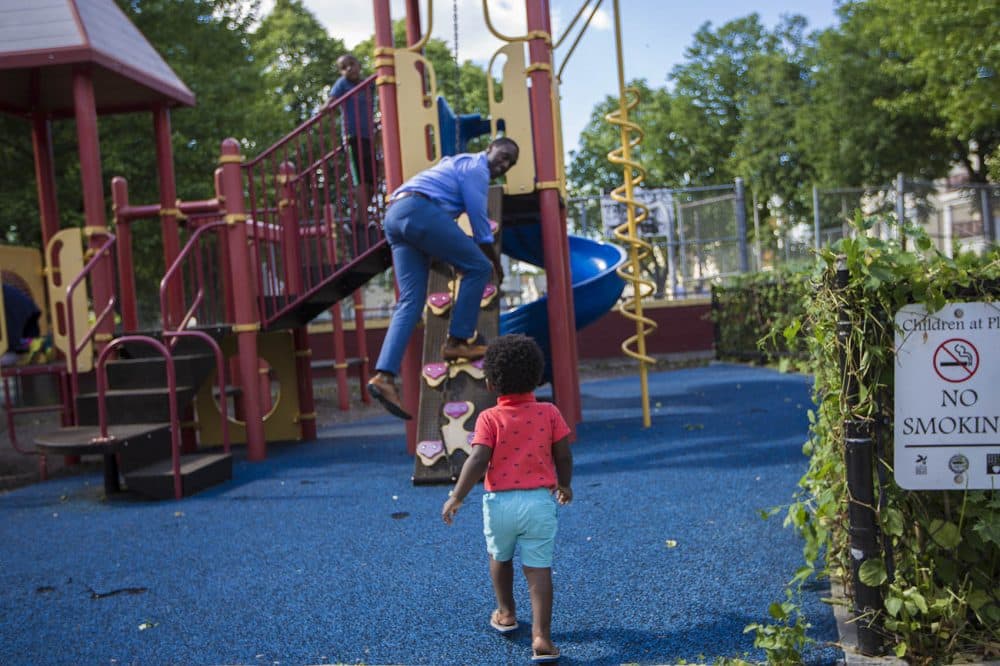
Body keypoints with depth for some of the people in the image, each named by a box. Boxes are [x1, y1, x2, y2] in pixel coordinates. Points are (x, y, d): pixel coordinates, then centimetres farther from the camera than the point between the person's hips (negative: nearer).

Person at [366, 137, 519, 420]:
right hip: (419, 210, -10)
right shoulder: (476, 167, 4)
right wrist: (496, 262, 11)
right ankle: (457, 342, -2)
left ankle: (384, 375, -13)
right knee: (478, 267, -3)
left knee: (410, 300, 0)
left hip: (394, 216, 10)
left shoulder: (460, 162, 34)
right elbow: (478, 218, 1)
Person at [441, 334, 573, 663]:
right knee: (539, 568, 2)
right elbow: (563, 456, 2)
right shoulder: (549, 412, -1)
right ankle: (541, 637, -5)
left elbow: (477, 460, -16)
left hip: (500, 501, 0)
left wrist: (456, 497, -9)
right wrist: (564, 485, 20)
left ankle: (506, 614, 40)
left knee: (499, 557, 25)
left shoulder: (489, 418, -7)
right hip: (540, 501, 0)